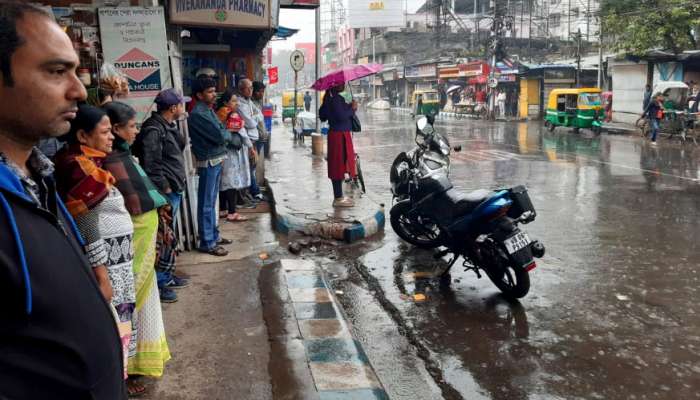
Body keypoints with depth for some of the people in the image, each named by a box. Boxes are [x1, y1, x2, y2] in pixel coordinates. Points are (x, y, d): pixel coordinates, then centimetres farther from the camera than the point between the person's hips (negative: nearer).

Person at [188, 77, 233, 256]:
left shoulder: (208, 110, 12)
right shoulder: (198, 114, -18)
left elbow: (220, 132, 15)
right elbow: (220, 136, -21)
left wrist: (224, 134, -5)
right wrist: (228, 133, -2)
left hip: (217, 160, 10)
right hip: (208, 162, -10)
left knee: (212, 201, 17)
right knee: (206, 204, -2)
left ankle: (214, 236, 28)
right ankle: (207, 243, 5)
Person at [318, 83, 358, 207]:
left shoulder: (330, 98, 14)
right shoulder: (336, 99, -17)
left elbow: (322, 117, 19)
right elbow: (341, 116, -27)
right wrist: (352, 108, -11)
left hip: (336, 134, 10)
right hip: (340, 135, -10)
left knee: (338, 167, 14)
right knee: (339, 166, -6)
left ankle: (338, 196, 21)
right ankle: (338, 198, -2)